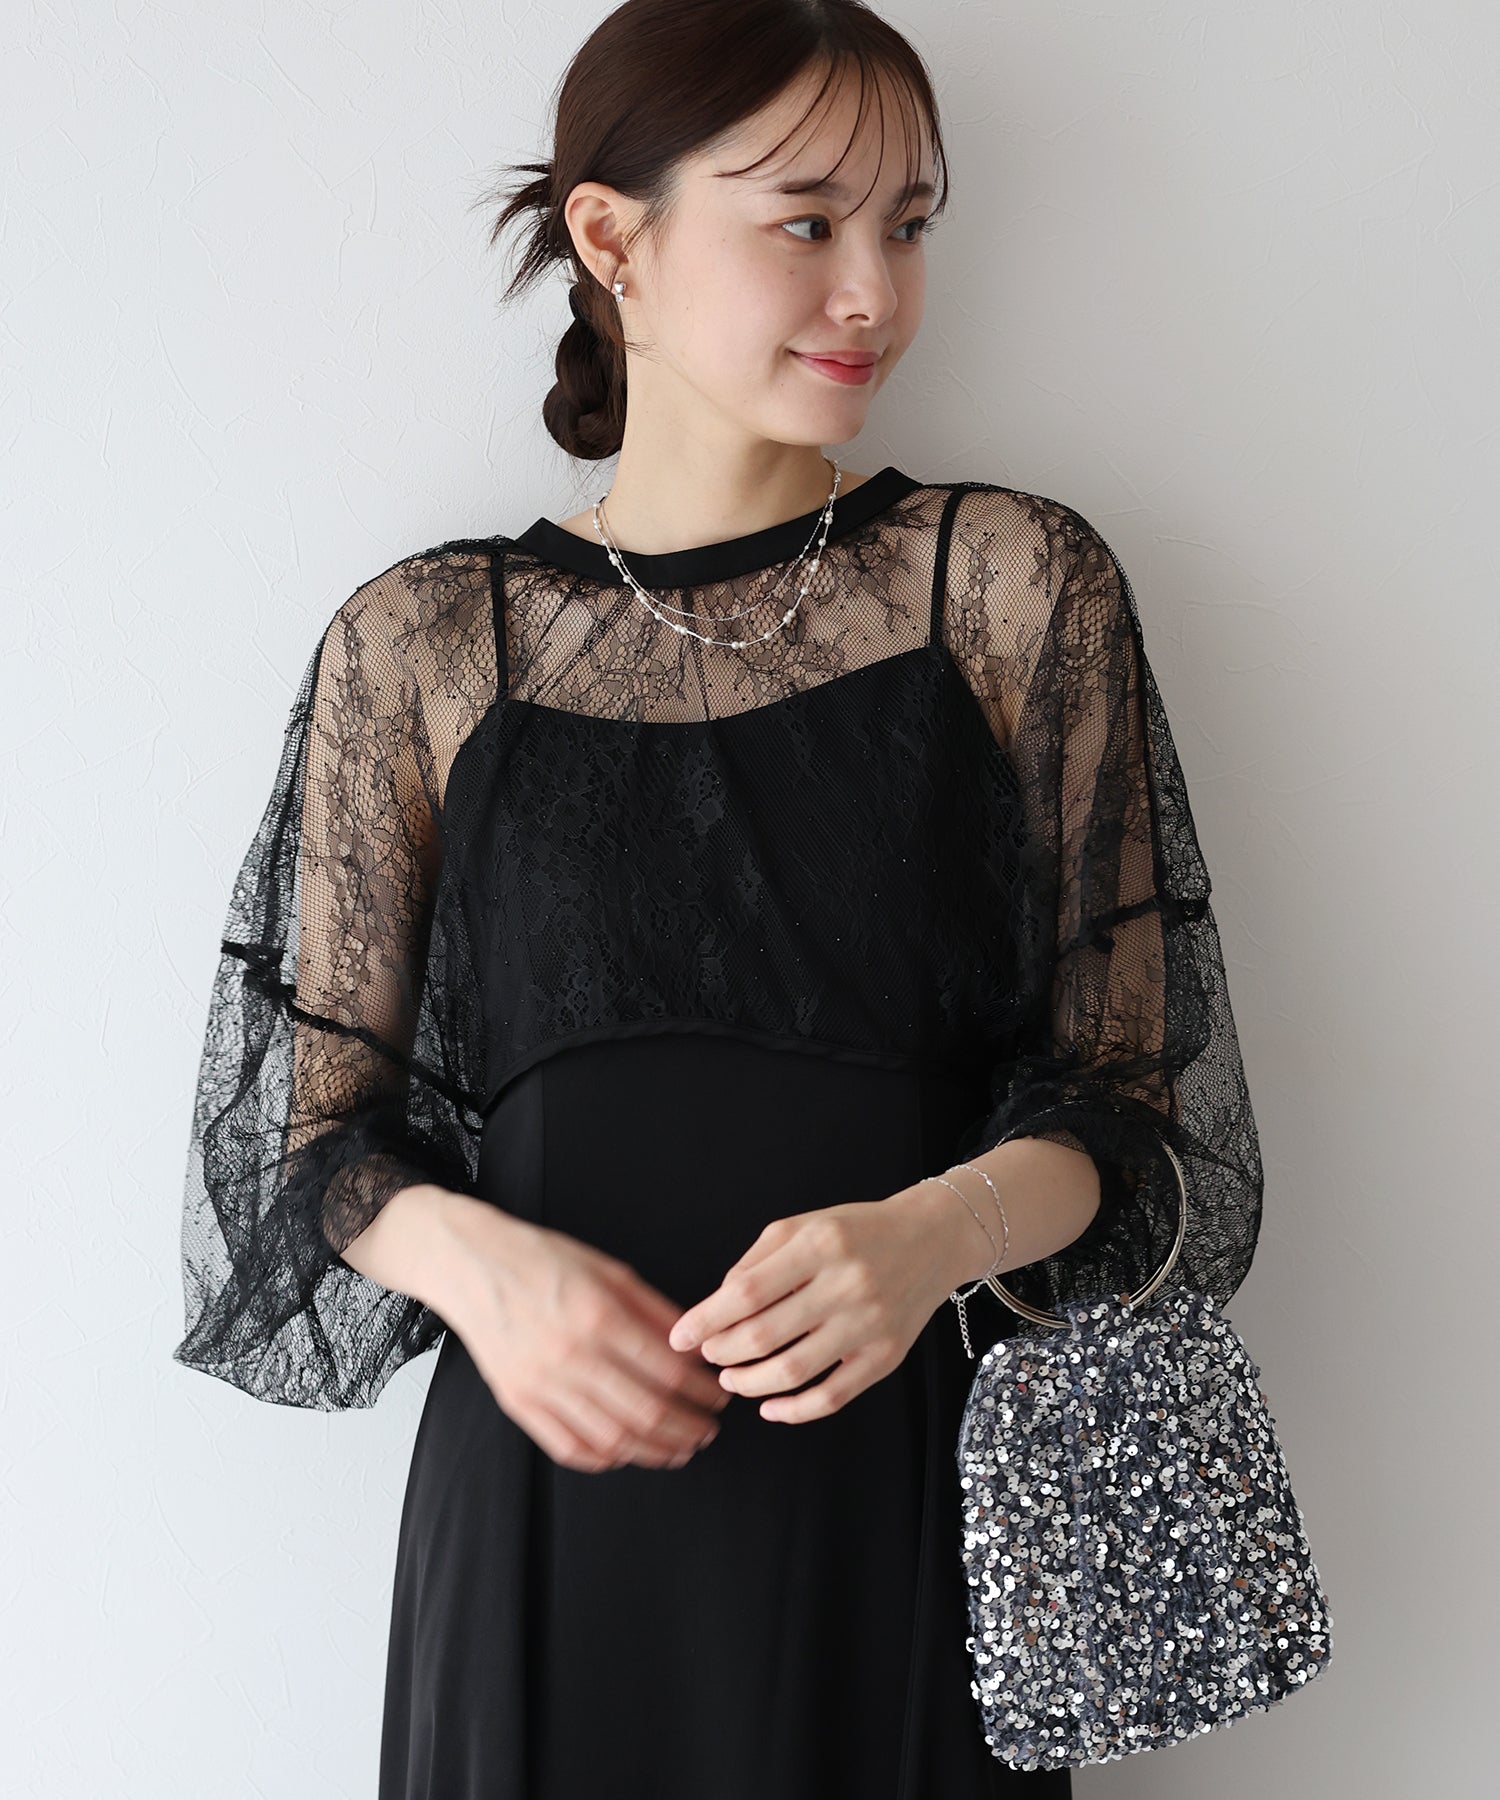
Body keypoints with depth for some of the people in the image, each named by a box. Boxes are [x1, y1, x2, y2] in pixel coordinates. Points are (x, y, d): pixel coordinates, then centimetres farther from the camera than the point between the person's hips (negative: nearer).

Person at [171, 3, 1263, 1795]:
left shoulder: (1013, 583, 0)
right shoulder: (420, 645, 1)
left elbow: (1126, 1097, 0)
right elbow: (323, 1132, 4)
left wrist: (937, 1229, -20)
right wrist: (469, 1253, -16)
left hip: (910, 1478, 0)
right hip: (551, 1490, 0)